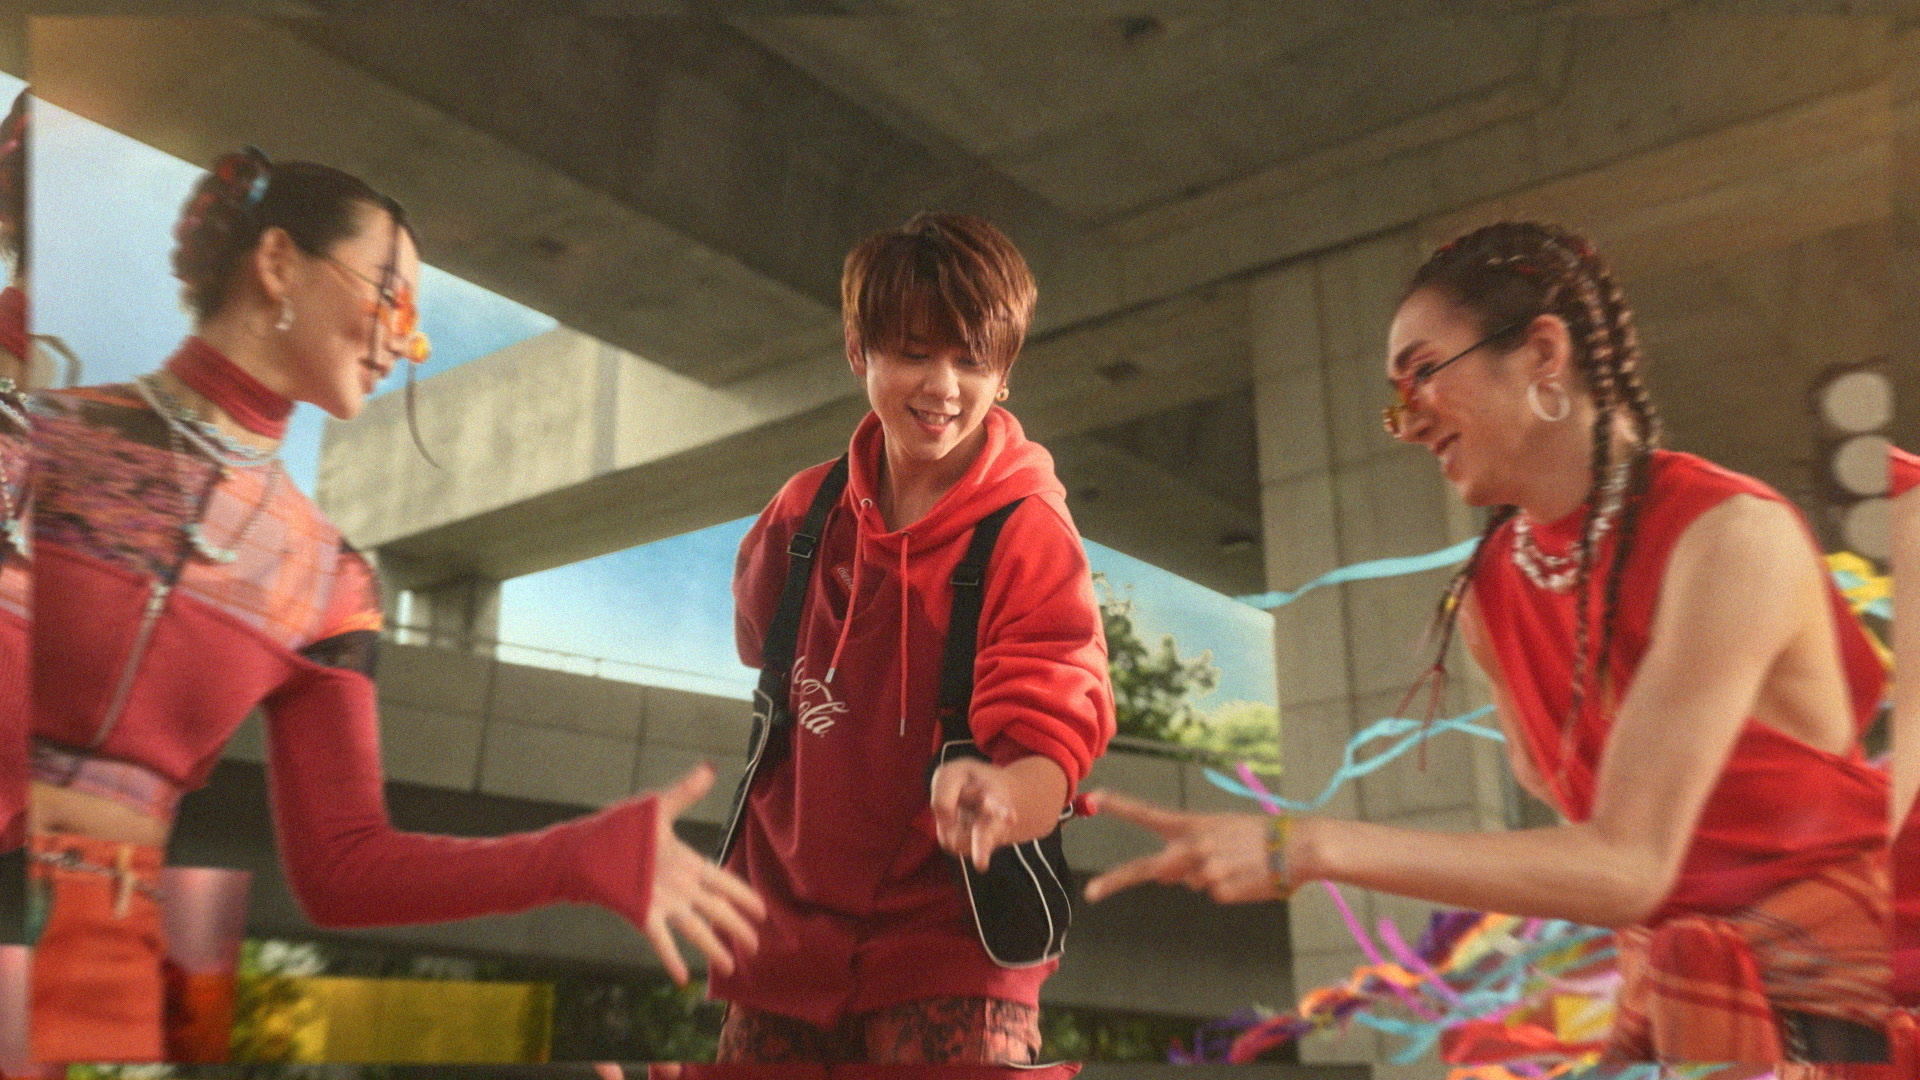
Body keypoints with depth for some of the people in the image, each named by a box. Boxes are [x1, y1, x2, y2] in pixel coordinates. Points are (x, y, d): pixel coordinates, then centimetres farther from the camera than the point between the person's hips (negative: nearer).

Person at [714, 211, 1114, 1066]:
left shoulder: (1029, 534, -13)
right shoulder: (806, 511, 1)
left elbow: (1054, 746, -19)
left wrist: (1000, 795, -39)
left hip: (948, 949, -4)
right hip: (789, 928, 5)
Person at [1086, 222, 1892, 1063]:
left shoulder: (1732, 536, -22)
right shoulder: (1486, 593, -3)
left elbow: (1625, 867, -28)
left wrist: (1306, 848, -31)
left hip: (1829, 1007, -5)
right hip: (1665, 996, 5)